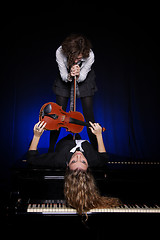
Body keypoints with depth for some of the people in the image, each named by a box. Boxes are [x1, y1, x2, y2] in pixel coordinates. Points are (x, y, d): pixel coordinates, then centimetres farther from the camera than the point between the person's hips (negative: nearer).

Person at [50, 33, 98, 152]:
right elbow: (63, 76, -21)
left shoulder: (90, 55, -33)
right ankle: (51, 148, 15)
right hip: (65, 80, 1)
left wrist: (78, 75, -43)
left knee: (89, 115, -6)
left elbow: (82, 77, -21)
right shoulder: (60, 52, -31)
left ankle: (96, 147, 10)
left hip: (85, 80, 0)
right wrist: (69, 76, -43)